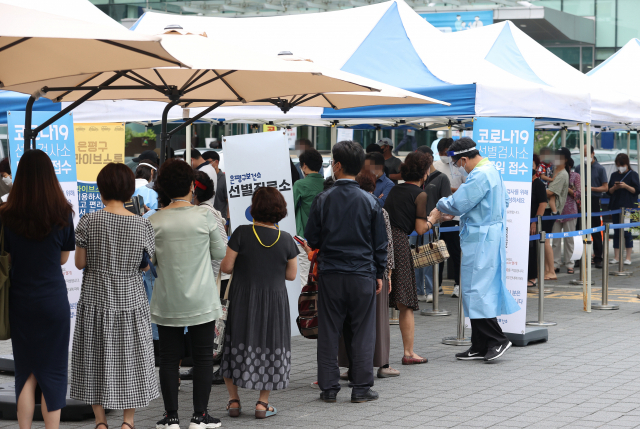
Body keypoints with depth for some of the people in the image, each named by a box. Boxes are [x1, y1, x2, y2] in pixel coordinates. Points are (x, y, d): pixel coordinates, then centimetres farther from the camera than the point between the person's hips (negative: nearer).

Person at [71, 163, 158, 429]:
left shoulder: (88, 222, -11)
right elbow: (147, 266, 0)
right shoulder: (143, 225, -8)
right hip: (130, 300, 1)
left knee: (96, 360, 11)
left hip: (95, 300, 0)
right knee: (131, 359, 12)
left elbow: (79, 263, -5)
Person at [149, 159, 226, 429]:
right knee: (203, 357, 8)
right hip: (201, 301, -1)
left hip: (167, 302, 1)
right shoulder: (205, 216, -8)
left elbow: (149, 260, 2)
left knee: (169, 358, 8)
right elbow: (220, 253, 1)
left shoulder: (155, 221, -5)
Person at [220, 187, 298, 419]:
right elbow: (291, 274, 2)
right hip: (275, 300, 1)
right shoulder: (286, 239, -4)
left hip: (243, 300, -1)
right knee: (271, 347, 11)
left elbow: (226, 267, -9)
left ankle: (234, 400, 13)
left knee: (236, 345, 12)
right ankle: (262, 404, 11)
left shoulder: (242, 233, -11)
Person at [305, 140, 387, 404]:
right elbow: (380, 243, 3)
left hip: (330, 274, 0)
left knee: (329, 332, 7)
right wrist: (379, 273, 13)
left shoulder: (323, 200, -5)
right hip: (363, 274, 0)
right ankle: (362, 388, 7)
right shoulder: (370, 202, -2)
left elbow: (311, 240, 2)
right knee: (362, 333, 6)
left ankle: (329, 388, 10)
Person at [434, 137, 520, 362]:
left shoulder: (479, 176, -18)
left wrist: (440, 205, 4)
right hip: (490, 236, 11)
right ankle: (480, 347, 15)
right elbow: (505, 199, 26)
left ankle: (497, 340, -2)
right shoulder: (491, 170, 14)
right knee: (479, 291, 11)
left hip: (481, 240, -11)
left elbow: (456, 205, -19)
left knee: (476, 291, -7)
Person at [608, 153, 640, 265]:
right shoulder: (614, 175, 13)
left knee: (626, 232, -5)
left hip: (628, 207, -4)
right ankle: (617, 257, 10)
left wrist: (626, 186, -17)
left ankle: (628, 258, 1)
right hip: (615, 207, 4)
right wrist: (614, 188, -7)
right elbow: (609, 191, 14)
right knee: (616, 232, 6)